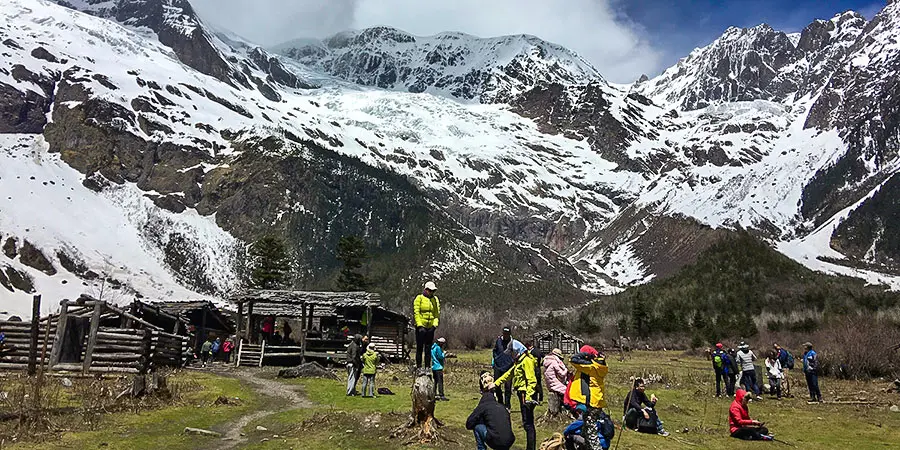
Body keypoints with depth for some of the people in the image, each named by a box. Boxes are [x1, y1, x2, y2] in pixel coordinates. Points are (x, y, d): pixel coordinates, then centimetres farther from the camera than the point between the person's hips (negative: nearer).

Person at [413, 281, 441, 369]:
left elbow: (437, 313, 11)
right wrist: (419, 325, -16)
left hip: (430, 328, 4)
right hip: (421, 327, -4)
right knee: (420, 347, 0)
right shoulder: (419, 298, -4)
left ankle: (427, 366, 13)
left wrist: (435, 324, -3)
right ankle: (418, 366, 6)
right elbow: (416, 312, -8)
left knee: (428, 348, 7)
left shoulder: (435, 300, 11)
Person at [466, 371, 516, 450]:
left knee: (477, 426, 14)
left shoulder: (482, 406, 5)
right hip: (509, 443, 5)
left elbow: (469, 424, 5)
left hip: (495, 442, -5)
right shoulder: (503, 407, 19)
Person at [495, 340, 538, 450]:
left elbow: (531, 380, -21)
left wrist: (528, 396, -28)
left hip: (526, 394, -10)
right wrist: (495, 383, 24)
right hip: (522, 394, 10)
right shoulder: (519, 361, 19)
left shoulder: (527, 361, -13)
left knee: (527, 423, -8)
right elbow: (509, 374, 26)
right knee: (528, 423, 14)